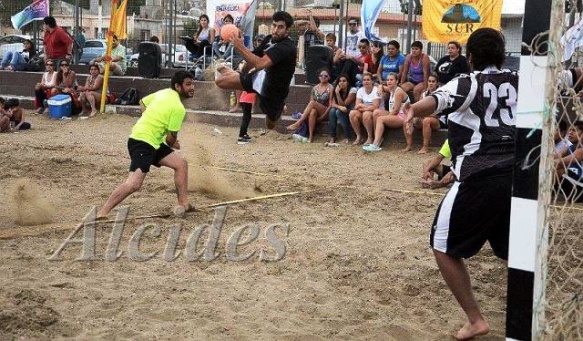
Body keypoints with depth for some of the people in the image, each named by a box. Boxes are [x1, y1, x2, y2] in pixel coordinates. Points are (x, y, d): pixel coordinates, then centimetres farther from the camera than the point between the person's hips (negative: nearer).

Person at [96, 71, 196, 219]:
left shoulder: (165, 92, 9)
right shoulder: (179, 108, -16)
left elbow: (143, 102, 23)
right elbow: (171, 138, -10)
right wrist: (173, 144, 13)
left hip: (153, 143, 11)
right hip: (142, 142, -11)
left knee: (181, 164, 12)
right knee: (134, 183, -23)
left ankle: (183, 205, 17)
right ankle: (102, 213, -20)